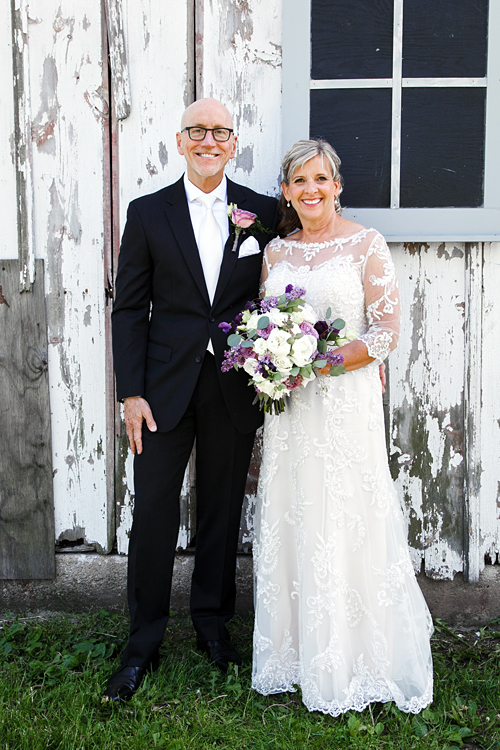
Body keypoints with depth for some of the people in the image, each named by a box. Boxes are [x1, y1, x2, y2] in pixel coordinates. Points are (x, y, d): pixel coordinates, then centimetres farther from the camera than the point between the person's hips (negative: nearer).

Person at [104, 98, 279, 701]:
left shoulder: (264, 213, 3)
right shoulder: (148, 213, 2)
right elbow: (129, 308, 0)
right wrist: (131, 393, -6)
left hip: (237, 386, 1)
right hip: (165, 385, -1)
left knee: (222, 509, 12)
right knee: (153, 510, 4)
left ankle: (213, 623, 31)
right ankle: (143, 643, 18)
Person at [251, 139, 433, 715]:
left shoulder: (366, 245, -4)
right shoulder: (276, 251, 10)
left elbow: (385, 332, -9)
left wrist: (319, 364, -17)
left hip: (345, 403, -4)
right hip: (290, 408, 5)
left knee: (345, 526, 1)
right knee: (290, 522, 9)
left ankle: (352, 660, 18)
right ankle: (297, 652, 25)